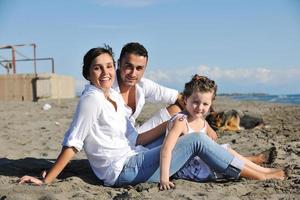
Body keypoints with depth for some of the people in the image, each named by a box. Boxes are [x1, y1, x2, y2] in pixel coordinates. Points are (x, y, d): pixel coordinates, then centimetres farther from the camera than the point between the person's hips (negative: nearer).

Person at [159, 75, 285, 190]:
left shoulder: (202, 122, 4)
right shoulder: (180, 121, -23)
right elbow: (166, 149, -32)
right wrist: (164, 179, -38)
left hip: (197, 162, 9)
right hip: (183, 168, -9)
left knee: (225, 149, 9)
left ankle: (263, 170, 19)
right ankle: (261, 177, 0)